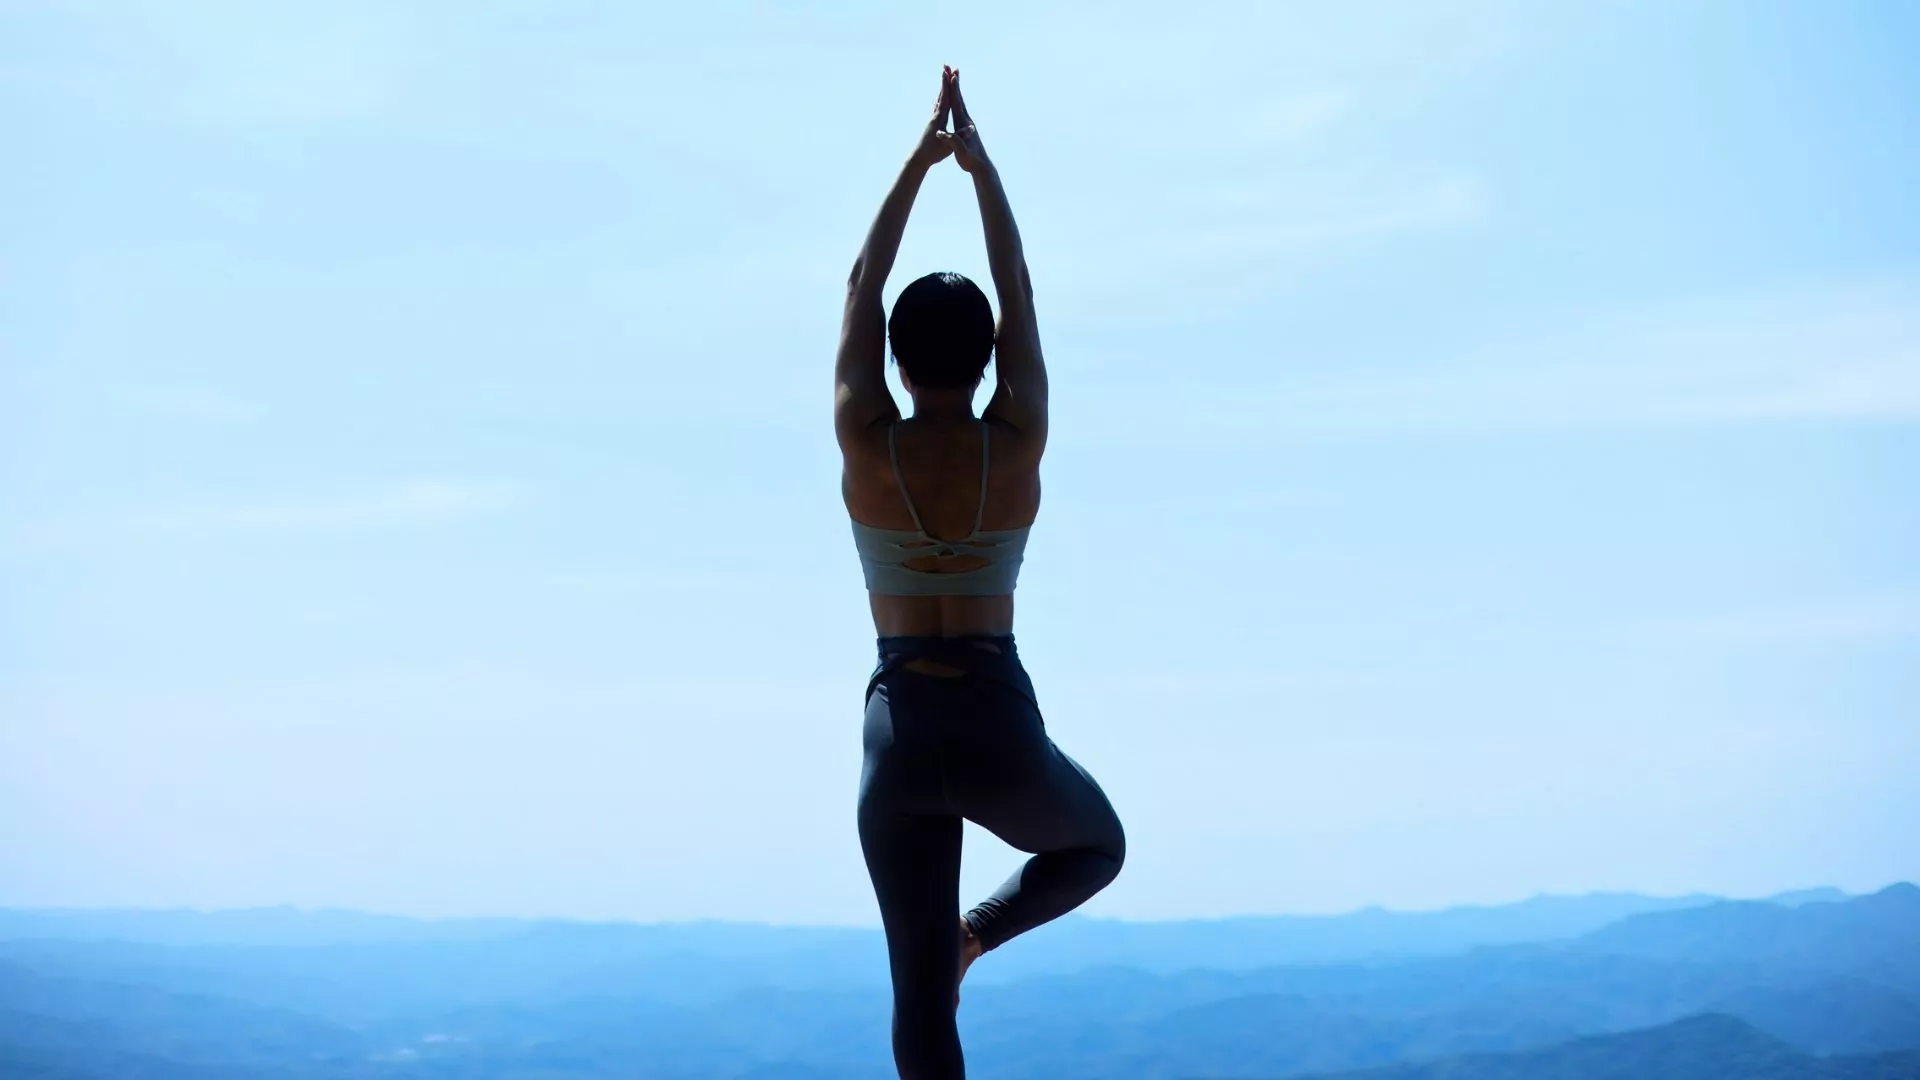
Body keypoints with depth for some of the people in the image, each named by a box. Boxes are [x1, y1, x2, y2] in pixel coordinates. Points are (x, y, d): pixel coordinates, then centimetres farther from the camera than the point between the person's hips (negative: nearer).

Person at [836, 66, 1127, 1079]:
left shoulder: (867, 445, -5)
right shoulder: (1017, 446, -5)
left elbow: (859, 290, 6)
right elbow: (1020, 297, 7)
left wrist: (920, 160, 15)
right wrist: (979, 163, 16)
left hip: (900, 736, 1)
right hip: (1001, 729, -1)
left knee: (921, 998, 6)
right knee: (1097, 846, 32)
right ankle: (979, 931, 4)